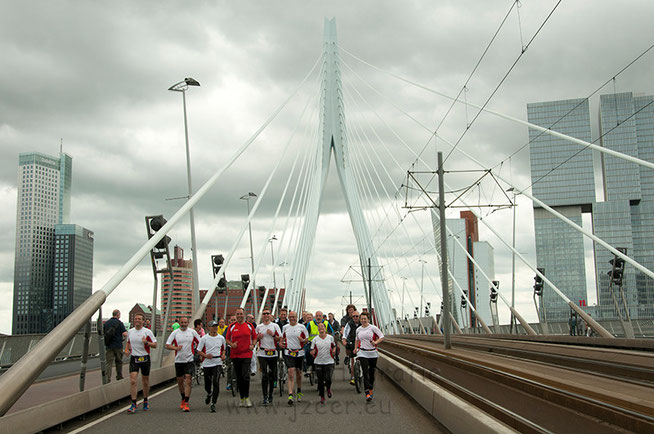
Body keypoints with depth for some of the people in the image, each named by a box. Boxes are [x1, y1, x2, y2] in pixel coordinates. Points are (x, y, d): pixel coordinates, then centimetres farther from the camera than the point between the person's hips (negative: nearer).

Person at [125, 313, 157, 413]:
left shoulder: (147, 332, -6)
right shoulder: (130, 331, 7)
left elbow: (155, 345, -6)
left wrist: (146, 342, -23)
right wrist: (127, 349, 5)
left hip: (144, 358, -2)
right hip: (133, 358, 2)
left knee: (145, 381, 9)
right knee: (132, 381, -11)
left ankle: (145, 401, 28)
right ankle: (134, 404, -9)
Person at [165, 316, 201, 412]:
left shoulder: (192, 332, 1)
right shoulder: (175, 333, 3)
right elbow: (167, 345, 1)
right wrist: (176, 348, -15)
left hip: (189, 360, -2)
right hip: (178, 360, 2)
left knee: (188, 380, -12)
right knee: (180, 381, 12)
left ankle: (186, 403, -12)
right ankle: (183, 399, 34)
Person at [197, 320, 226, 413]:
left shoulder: (221, 338, 6)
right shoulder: (204, 338, 0)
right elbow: (199, 351, 3)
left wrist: (223, 355, 1)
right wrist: (206, 355, -15)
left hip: (217, 363, 0)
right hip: (207, 363, 0)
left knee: (216, 383, -16)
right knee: (207, 384, 10)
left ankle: (213, 404, -11)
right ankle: (209, 394, 47)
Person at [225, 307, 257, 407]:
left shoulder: (249, 326, 5)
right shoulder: (231, 327, 5)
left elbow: (254, 337, 13)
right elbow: (227, 339, 10)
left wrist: (252, 345, -5)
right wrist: (231, 344, -9)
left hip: (246, 354, -2)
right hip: (235, 355, 2)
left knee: (245, 376, -14)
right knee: (239, 378, 7)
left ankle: (247, 398, -3)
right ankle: (242, 399, 18)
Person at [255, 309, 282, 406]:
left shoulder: (275, 326, 5)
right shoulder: (258, 327, 9)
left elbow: (280, 339, 2)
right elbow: (255, 339, 17)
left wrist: (273, 335, -15)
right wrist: (258, 337, -5)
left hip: (273, 353, 1)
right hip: (262, 353, 0)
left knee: (272, 375, 8)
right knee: (264, 375, -9)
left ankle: (270, 394, 25)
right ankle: (265, 397, -10)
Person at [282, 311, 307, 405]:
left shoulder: (301, 327, 1)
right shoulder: (285, 327, 6)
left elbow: (306, 339, 5)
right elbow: (282, 337, 21)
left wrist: (303, 340, -17)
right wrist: (281, 343, 1)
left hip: (299, 353, 1)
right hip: (288, 353, 0)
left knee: (298, 373, 13)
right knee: (291, 373, -14)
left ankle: (299, 392, 36)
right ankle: (290, 395, -18)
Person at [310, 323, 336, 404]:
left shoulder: (330, 338, 2)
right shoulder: (315, 339, 0)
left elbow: (334, 346, 19)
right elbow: (312, 351, 3)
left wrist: (333, 350, -2)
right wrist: (313, 352, -19)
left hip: (329, 362, -1)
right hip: (318, 362, 1)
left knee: (328, 379, -13)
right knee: (320, 381, 4)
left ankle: (328, 388, 22)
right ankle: (322, 397, 22)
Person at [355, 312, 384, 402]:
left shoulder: (373, 328, -5)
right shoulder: (358, 330, 7)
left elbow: (382, 337, -4)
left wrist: (376, 342, -20)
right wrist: (355, 348, 12)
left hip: (372, 353, -1)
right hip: (362, 353, 1)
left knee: (372, 373, 10)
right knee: (365, 373, -11)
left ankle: (371, 390, 33)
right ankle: (367, 394, -15)